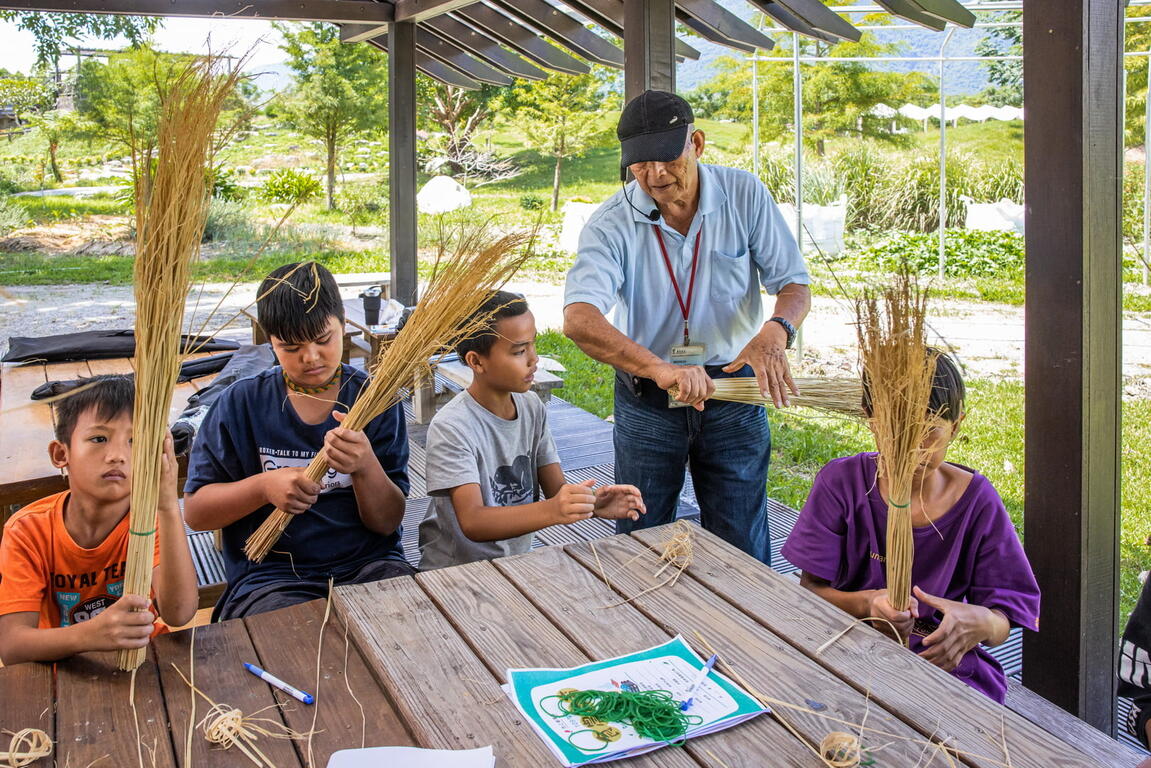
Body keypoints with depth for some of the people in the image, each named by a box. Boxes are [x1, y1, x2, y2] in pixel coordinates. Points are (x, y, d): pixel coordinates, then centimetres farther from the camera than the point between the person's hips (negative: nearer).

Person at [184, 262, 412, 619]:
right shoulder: (242, 404, 2)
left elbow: (388, 523, 0)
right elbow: (195, 511, 3)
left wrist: (365, 467, -21)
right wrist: (265, 486, -15)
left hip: (369, 564, 2)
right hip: (270, 574, -1)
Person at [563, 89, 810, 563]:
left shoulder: (745, 195, -7)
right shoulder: (611, 224, -14)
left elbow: (793, 283, -2)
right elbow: (578, 319, -28)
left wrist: (775, 332, -26)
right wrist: (661, 370, -43)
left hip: (733, 388, 1)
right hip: (645, 400, 0)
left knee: (743, 554, 9)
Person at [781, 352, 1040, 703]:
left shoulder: (976, 500, -5)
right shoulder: (841, 482, -6)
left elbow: (1002, 624, -2)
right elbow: (809, 592, -6)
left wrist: (978, 622, -28)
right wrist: (865, 604, -28)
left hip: (948, 663, 1)